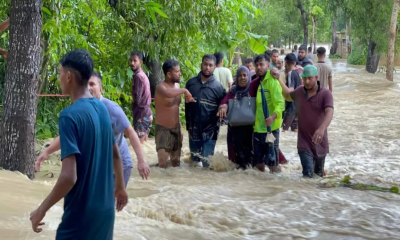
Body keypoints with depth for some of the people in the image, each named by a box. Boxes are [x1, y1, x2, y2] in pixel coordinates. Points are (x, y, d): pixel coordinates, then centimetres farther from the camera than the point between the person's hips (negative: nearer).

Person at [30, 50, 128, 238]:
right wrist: (120, 188, 32)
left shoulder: (69, 116, -19)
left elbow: (69, 176, -25)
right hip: (105, 210, 7)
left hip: (81, 215, -7)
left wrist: (42, 209, -13)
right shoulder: (102, 108, 4)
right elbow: (115, 155, 17)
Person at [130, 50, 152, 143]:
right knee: (144, 143, 13)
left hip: (141, 114, -10)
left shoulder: (138, 76, -15)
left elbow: (136, 98, -19)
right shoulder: (142, 75, 15)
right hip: (146, 112, 10)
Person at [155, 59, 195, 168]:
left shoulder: (177, 85, 5)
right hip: (163, 130, -7)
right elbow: (168, 94, -47)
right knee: (163, 164, -11)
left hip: (176, 129, 7)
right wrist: (184, 90, -33)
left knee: (176, 162, 15)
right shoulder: (161, 87, -19)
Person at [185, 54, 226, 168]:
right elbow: (187, 105, 9)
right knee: (194, 159, 13)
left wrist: (216, 124, -9)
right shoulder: (191, 83, 2)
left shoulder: (218, 87, -5)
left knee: (206, 161, -4)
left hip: (209, 130, -3)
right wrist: (188, 124, 10)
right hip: (194, 129, 3)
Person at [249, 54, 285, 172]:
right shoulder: (257, 82, 14)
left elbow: (280, 102, -21)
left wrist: (273, 116, -38)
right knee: (258, 159, 17)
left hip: (270, 127, -8)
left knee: (272, 160, -3)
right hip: (258, 127, 8)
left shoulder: (272, 81, -12)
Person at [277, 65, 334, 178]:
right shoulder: (299, 92, 1)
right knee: (308, 173, -15)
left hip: (320, 141, -1)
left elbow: (329, 112, -29)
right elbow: (287, 95, 25)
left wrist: (322, 129, -48)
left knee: (319, 174, 17)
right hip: (304, 142, 1)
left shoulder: (325, 94, -13)